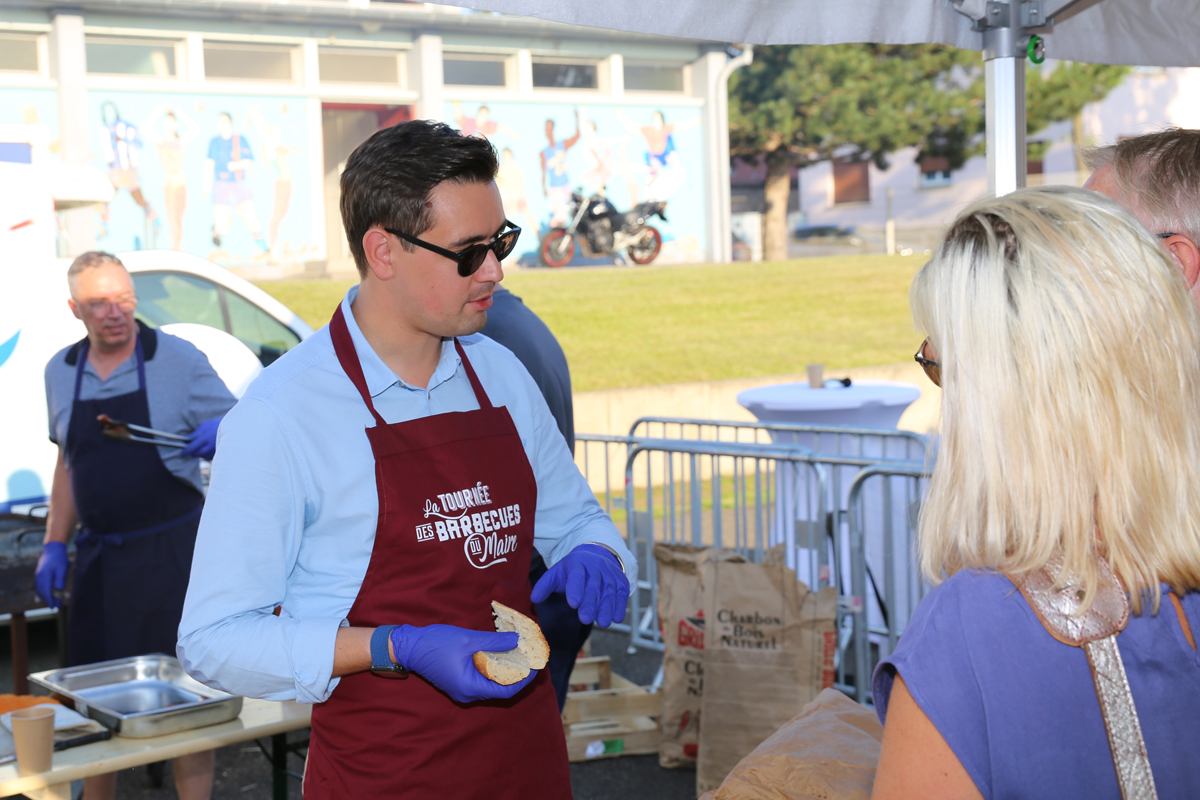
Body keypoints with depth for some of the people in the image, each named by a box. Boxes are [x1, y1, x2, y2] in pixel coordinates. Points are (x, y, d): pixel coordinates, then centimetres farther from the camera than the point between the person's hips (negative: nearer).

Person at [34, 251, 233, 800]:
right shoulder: (61, 372, 8)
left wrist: (222, 433, -25)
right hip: (97, 555, 4)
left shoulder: (178, 359, -6)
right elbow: (68, 464, 17)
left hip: (171, 549, -4)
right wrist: (53, 545, 12)